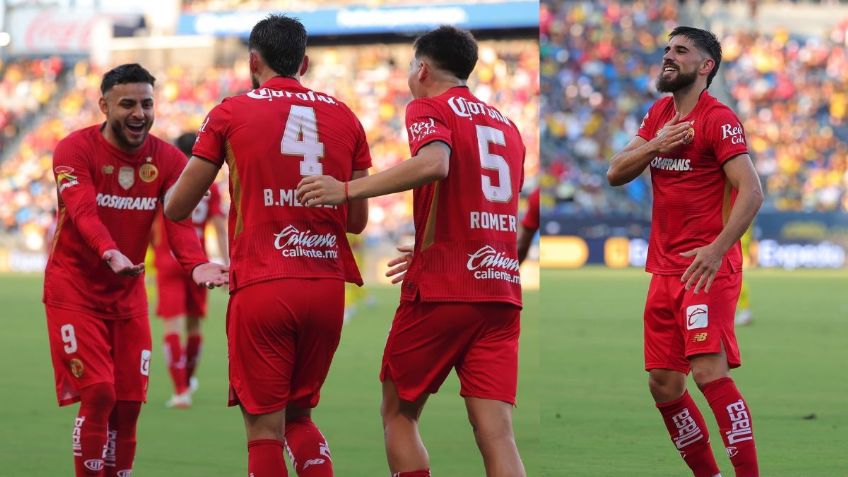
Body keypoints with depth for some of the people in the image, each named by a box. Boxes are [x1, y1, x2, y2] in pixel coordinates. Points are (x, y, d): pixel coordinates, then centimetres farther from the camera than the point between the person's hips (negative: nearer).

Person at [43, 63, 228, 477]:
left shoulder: (168, 160, -2)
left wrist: (195, 264, -36)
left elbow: (178, 221, -15)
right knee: (98, 394, -15)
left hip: (128, 293, 4)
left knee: (129, 401, 3)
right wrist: (111, 254, -50)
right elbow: (84, 212, -30)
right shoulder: (75, 150, -14)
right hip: (74, 291, -4)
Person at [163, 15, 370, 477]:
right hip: (327, 287, 4)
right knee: (298, 415, 19)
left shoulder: (231, 113, 2)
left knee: (264, 429, 1)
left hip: (261, 287, -4)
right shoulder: (344, 117, 11)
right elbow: (357, 221, 15)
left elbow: (176, 209, 5)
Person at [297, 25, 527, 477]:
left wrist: (347, 189, -23)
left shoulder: (428, 108, -1)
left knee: (398, 413, 12)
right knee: (495, 432, -3)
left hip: (441, 290, -5)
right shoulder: (506, 125, 20)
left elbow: (434, 163, -24)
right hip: (502, 289, 5)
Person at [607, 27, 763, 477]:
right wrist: (655, 146, -8)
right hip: (665, 270, 8)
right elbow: (615, 173, 10)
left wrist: (718, 249, -30)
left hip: (707, 268, -8)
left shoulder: (719, 119, -10)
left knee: (710, 372, -21)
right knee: (664, 385, 9)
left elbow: (751, 191, -19)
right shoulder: (659, 114, 14)